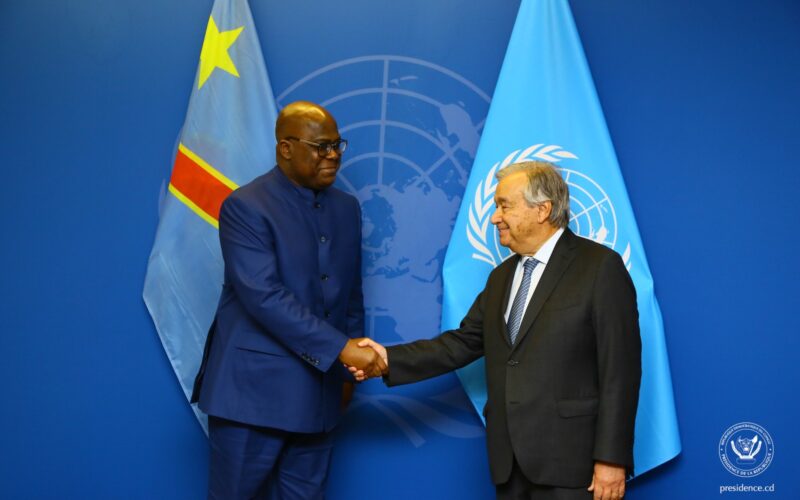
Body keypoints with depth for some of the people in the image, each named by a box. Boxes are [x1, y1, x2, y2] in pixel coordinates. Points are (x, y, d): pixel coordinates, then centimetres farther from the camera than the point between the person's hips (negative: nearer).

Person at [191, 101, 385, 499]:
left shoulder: (347, 208, 10)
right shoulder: (245, 207, -12)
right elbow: (263, 296, -23)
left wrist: (350, 368, 14)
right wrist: (340, 349, -27)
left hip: (317, 391, 6)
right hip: (255, 389, -6)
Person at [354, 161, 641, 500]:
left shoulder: (600, 267, -7)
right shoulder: (502, 277, 17)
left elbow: (619, 370, -12)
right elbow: (464, 343, 13)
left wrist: (612, 458, -16)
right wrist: (391, 359, 1)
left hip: (568, 459, -7)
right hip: (510, 459, 7)